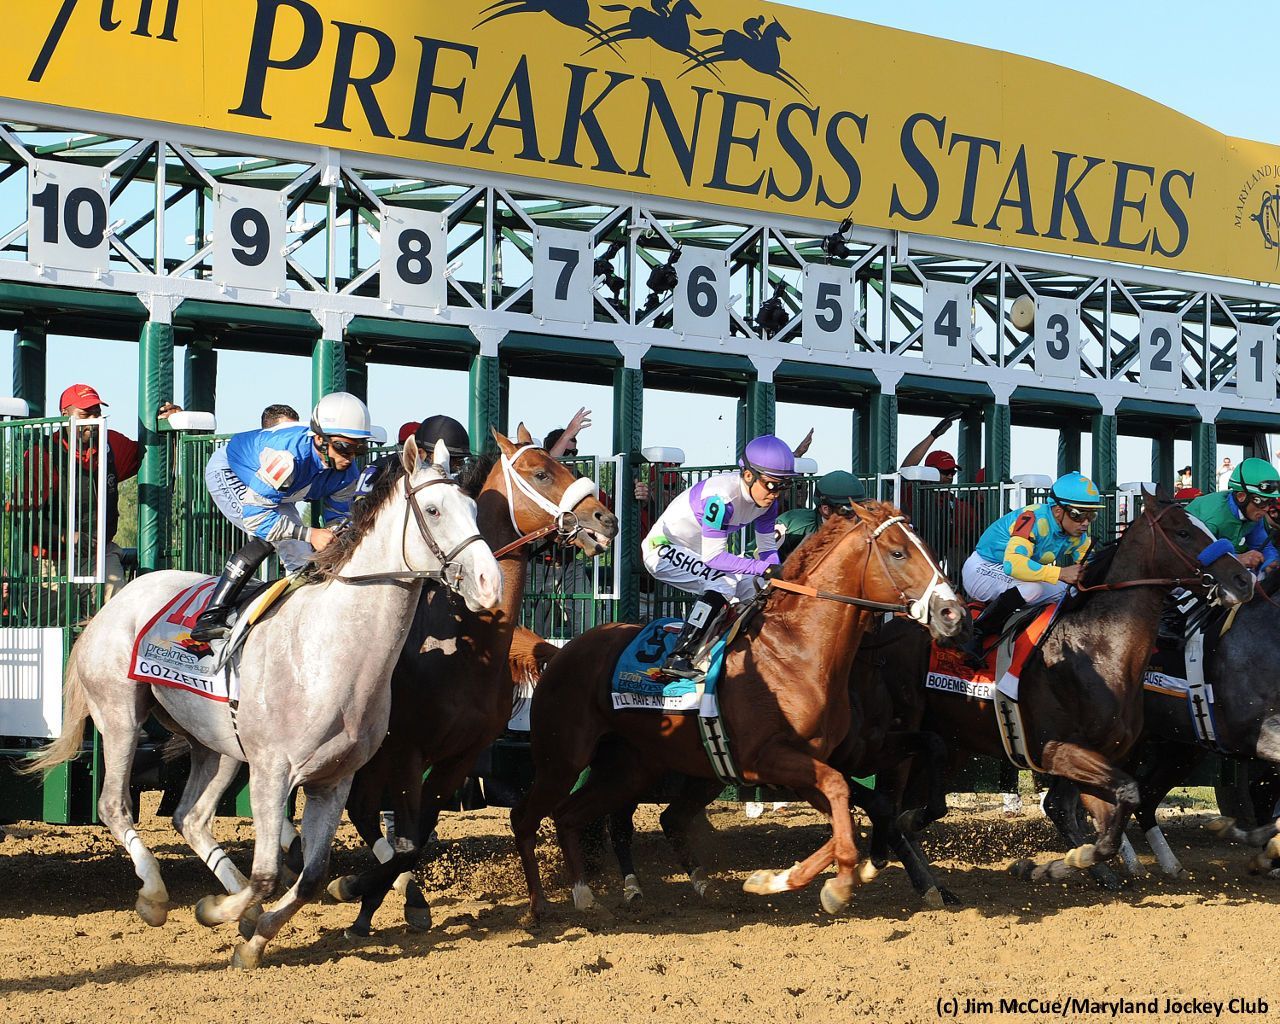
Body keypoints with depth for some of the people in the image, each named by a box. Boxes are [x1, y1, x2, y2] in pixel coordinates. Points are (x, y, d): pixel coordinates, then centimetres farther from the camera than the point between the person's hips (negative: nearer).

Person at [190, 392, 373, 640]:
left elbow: (338, 516, -8)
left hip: (274, 492, 8)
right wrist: (309, 534, -47)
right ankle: (210, 617, -28)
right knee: (266, 538, -28)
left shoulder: (347, 472, -22)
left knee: (304, 560, 3)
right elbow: (255, 515, -41)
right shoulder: (288, 456, -44)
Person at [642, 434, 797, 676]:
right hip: (663, 550, -9)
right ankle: (679, 658, -33)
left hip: (699, 555, 9)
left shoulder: (766, 499, -9)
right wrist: (764, 568, -36)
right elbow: (714, 557, -32)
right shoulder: (721, 497, -33)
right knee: (723, 582, -31)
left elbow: (768, 548, -1)